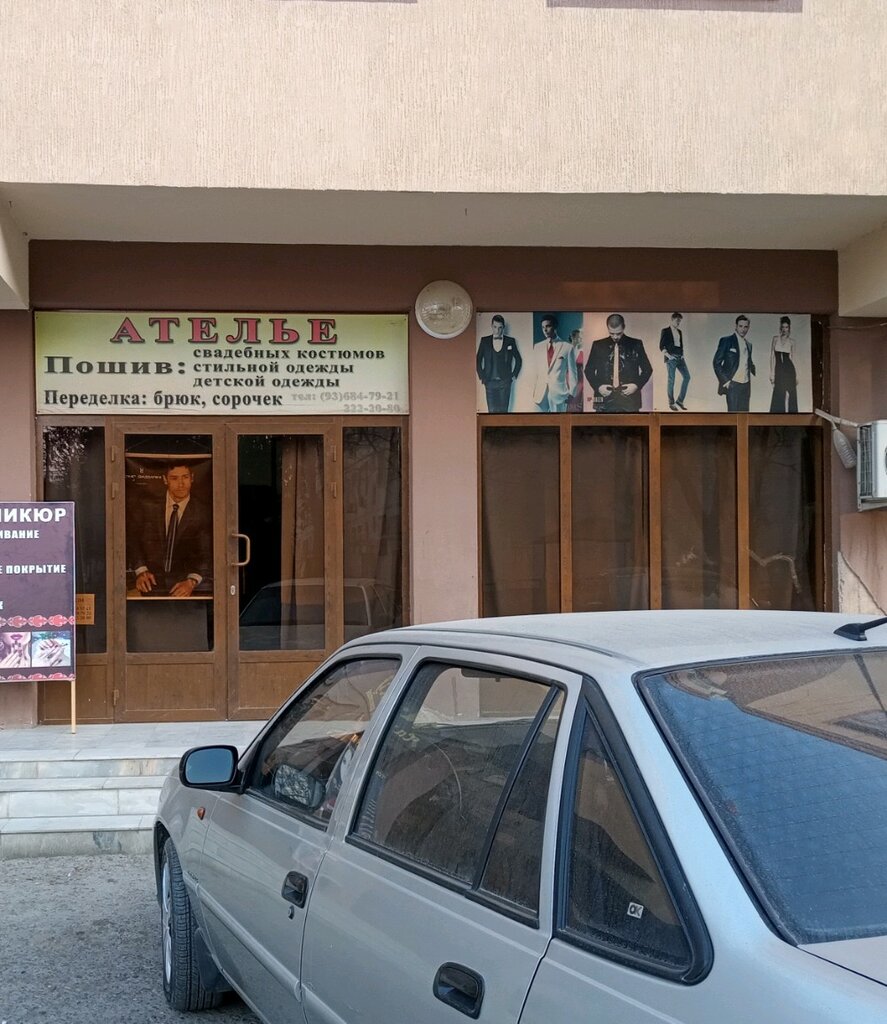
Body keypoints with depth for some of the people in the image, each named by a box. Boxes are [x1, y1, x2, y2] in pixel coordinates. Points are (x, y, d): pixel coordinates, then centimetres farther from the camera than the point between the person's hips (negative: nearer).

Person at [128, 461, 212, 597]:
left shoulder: (203, 513, 4)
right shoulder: (148, 509, 10)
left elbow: (206, 554, -2)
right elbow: (134, 542, 9)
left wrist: (191, 582, -18)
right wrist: (141, 571, -9)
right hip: (152, 583, 1)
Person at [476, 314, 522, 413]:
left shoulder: (510, 341, 3)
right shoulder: (485, 341, 5)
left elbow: (518, 360, 13)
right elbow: (478, 360, 13)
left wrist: (513, 376, 6)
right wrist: (482, 377, 5)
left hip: (505, 382, -1)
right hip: (490, 382, 1)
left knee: (503, 410, -3)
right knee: (492, 410, -1)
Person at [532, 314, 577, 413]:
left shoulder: (567, 347, 1)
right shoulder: (537, 347, 11)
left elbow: (572, 372, 3)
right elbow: (534, 370, 11)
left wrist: (571, 393, 0)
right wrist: (533, 390, 7)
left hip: (559, 392, -3)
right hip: (540, 393, 3)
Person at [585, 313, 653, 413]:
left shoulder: (636, 345, 4)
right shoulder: (598, 346, 7)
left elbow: (647, 369, 9)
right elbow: (589, 370, 12)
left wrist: (637, 385, -7)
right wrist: (597, 386, -4)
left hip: (629, 399, -1)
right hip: (605, 400, 1)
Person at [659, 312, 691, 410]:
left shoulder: (679, 332, 17)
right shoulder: (665, 331, -1)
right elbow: (661, 346, -5)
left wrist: (682, 355, 8)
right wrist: (668, 355, -14)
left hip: (680, 357, 6)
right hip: (671, 358, -6)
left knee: (687, 377, -3)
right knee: (671, 380, -5)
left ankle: (680, 400, 5)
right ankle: (671, 403, 4)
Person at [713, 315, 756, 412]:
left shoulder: (748, 344, 15)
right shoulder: (726, 341, -3)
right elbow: (716, 362, -5)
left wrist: (756, 373, 5)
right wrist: (725, 381, -12)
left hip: (745, 385, 6)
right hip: (732, 384, -6)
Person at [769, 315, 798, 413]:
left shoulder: (791, 341, 6)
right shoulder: (775, 338, 5)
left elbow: (792, 357, 9)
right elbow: (772, 356, 3)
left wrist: (796, 375, 7)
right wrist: (772, 373, -3)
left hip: (789, 369, 0)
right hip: (778, 369, 0)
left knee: (789, 394, -1)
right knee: (779, 395, 1)